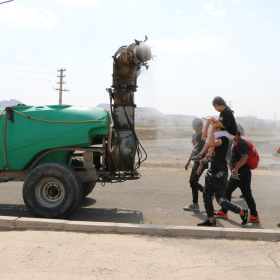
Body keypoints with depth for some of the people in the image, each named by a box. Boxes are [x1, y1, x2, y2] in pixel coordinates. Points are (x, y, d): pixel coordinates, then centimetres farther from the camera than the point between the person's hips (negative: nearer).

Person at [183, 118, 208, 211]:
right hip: (196, 162, 9)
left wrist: (201, 165, -31)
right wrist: (188, 162, 25)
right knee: (193, 182, 14)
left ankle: (195, 205, 0)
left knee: (193, 181, -8)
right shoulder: (194, 136, 11)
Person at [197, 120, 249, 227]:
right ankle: (211, 220, 17)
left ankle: (242, 212, 16)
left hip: (220, 173, -9)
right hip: (212, 171, 9)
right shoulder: (218, 138, 12)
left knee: (221, 200, -2)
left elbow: (212, 144, -35)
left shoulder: (223, 139, -17)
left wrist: (212, 128, -26)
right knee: (206, 195, 7)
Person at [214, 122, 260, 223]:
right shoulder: (236, 143, 14)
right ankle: (223, 212, 23)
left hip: (243, 174, -10)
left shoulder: (241, 143, -18)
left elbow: (245, 157, -30)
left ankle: (254, 216, 12)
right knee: (227, 190, 13)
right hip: (236, 173, 10)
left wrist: (236, 168, -29)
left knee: (247, 194, -1)